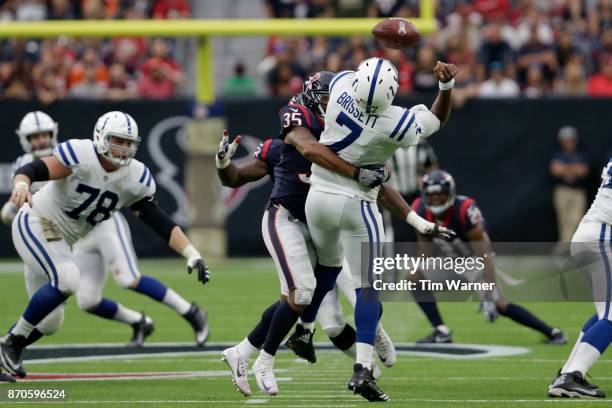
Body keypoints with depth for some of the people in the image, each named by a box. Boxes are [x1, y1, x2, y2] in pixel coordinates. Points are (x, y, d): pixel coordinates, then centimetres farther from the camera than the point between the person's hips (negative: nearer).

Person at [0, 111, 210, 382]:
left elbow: (161, 223, -6)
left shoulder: (135, 178, -7)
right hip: (35, 224, -7)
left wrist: (192, 254, -17)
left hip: (61, 242, 7)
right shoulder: (80, 156, -24)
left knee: (48, 321, 6)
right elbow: (30, 170, -32)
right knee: (67, 280, -29)